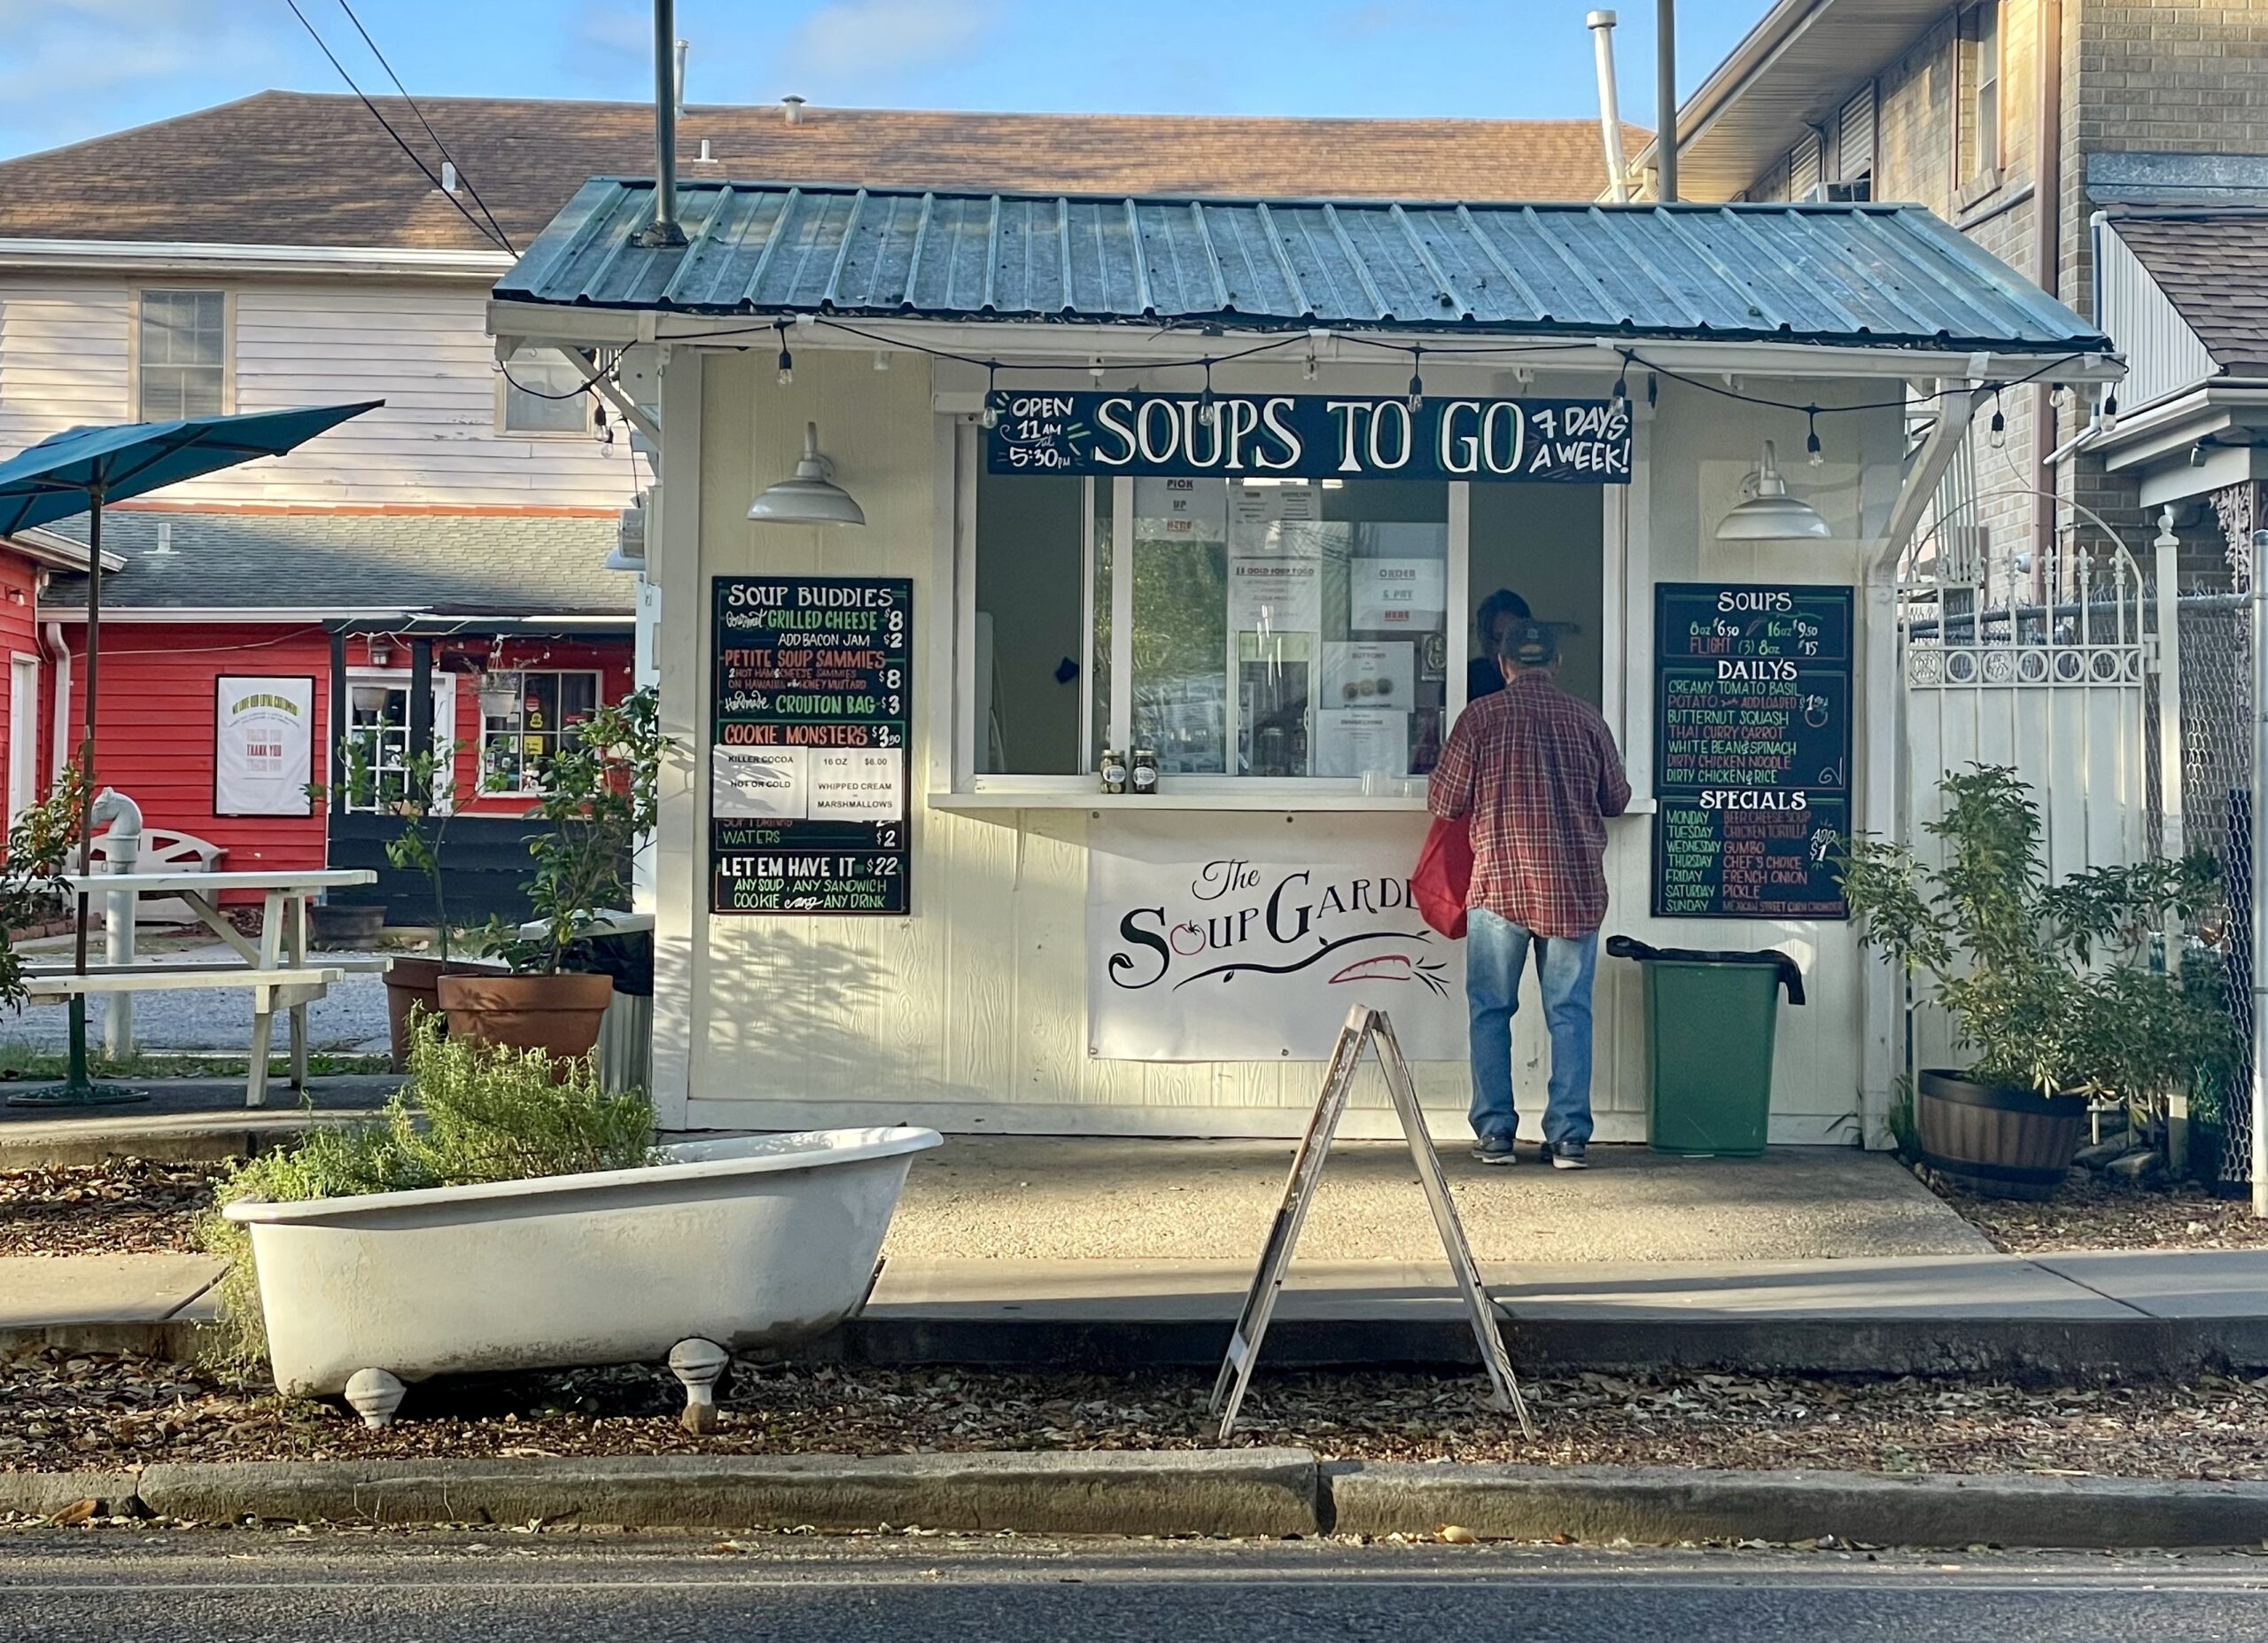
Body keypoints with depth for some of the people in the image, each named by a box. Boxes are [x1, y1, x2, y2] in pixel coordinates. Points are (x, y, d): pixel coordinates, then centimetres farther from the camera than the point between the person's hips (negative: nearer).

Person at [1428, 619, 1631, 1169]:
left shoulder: (1481, 716, -2)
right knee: (1570, 1012, 6)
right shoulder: (1587, 719, 5)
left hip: (1499, 883, -2)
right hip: (1575, 885, 2)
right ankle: (1569, 1138, 5)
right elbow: (1617, 799, 15)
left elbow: (1444, 802, 0)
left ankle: (1494, 1134, 7)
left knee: (1491, 1010, 8)